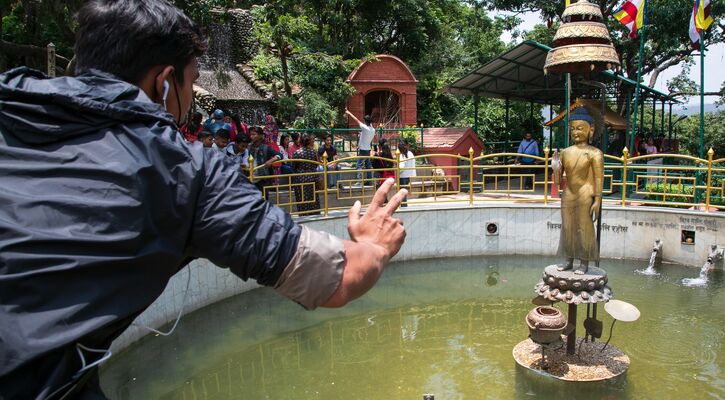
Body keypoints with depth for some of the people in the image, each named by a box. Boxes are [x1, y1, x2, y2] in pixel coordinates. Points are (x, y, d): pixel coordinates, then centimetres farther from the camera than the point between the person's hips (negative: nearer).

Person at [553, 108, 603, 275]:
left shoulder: (594, 153, -7)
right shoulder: (566, 152, 8)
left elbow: (598, 178, -10)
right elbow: (557, 180, 10)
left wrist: (597, 200, -14)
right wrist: (556, 168, -10)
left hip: (585, 195, -5)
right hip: (568, 195, 5)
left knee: (584, 228, 1)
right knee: (568, 228, 10)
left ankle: (584, 263, 12)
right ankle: (569, 260, 21)